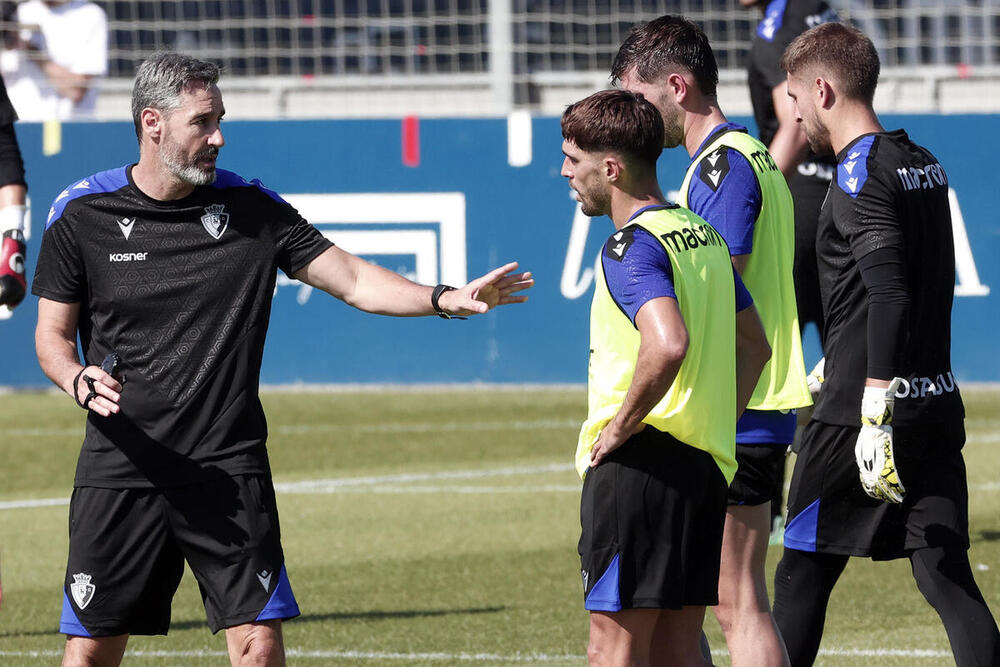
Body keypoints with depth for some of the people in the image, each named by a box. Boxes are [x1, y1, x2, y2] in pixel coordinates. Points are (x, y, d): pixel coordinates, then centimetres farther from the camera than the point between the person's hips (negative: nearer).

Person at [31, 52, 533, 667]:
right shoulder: (82, 211, 1)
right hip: (121, 470, -1)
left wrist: (443, 298, -12)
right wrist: (79, 380, -15)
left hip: (230, 471, 1)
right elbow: (52, 333, 7)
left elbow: (352, 279, 3)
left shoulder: (250, 207, 4)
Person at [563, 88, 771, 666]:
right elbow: (755, 346, 26)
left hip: (641, 461, -9)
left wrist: (620, 426, -19)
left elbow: (668, 344, -31)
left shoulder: (632, 245, -13)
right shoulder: (704, 236, 15)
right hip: (708, 462, 9)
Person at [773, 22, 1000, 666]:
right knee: (946, 575, 2)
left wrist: (875, 413, -26)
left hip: (861, 410, -7)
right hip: (938, 406, 7)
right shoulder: (925, 164, 15)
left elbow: (888, 293, -22)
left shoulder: (861, 173, -11)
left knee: (803, 572, 5)